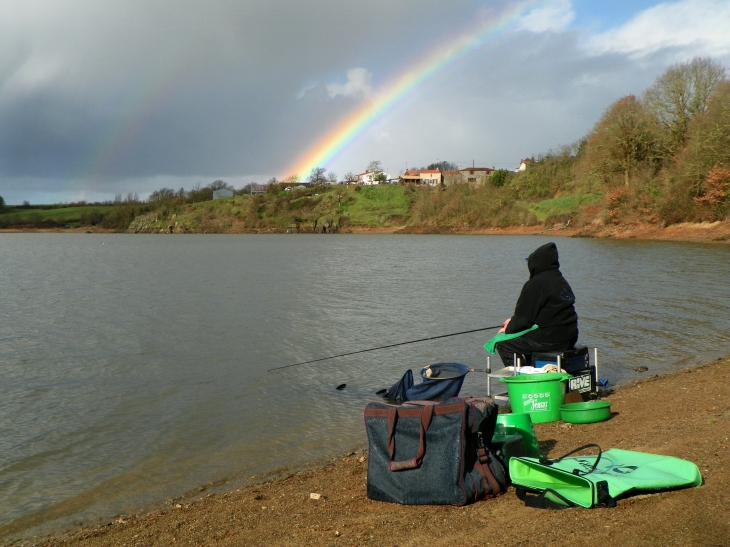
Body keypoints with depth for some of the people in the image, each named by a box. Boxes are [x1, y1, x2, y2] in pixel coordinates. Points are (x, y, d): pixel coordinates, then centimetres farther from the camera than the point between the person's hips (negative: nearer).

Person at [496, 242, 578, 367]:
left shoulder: (536, 283, -15)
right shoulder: (561, 281, 14)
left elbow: (524, 317, -13)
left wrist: (508, 329, 6)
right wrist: (513, 321, 19)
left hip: (549, 340, -10)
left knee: (503, 343, 2)